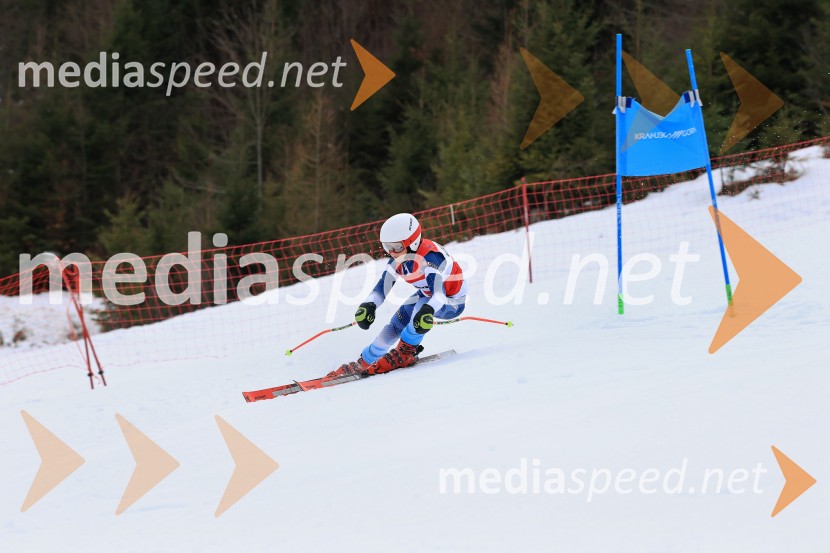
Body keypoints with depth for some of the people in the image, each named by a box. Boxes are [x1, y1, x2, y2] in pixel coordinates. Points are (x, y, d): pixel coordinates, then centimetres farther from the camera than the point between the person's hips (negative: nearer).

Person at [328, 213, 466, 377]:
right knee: (395, 325, 3)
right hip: (427, 294, 8)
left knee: (422, 306, -34)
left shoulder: (429, 258, -36)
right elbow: (383, 286, -10)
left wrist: (428, 310, -67)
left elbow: (438, 291, -47)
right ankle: (364, 362, 20)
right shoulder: (398, 258, -13)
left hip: (452, 301, -8)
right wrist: (368, 305, -29)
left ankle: (406, 353, -15)